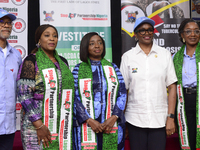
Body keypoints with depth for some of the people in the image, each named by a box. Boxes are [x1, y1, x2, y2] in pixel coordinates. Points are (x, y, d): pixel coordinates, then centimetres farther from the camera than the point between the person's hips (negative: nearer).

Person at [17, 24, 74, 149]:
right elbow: (24, 95, -12)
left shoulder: (62, 62, 12)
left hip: (62, 125, 5)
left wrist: (68, 123, 13)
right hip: (36, 125, -5)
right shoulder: (31, 61, -5)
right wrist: (39, 125, -18)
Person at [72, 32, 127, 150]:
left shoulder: (113, 68, 9)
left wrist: (114, 117, -9)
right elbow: (74, 98, -3)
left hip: (112, 126, 2)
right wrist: (89, 120, -13)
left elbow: (122, 94, 4)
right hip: (86, 126, -2)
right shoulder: (78, 70, 4)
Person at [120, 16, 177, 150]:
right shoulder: (128, 57, 5)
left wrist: (171, 117, -4)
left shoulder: (165, 55, 6)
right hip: (135, 120, 0)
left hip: (160, 120, 0)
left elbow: (172, 87, 3)